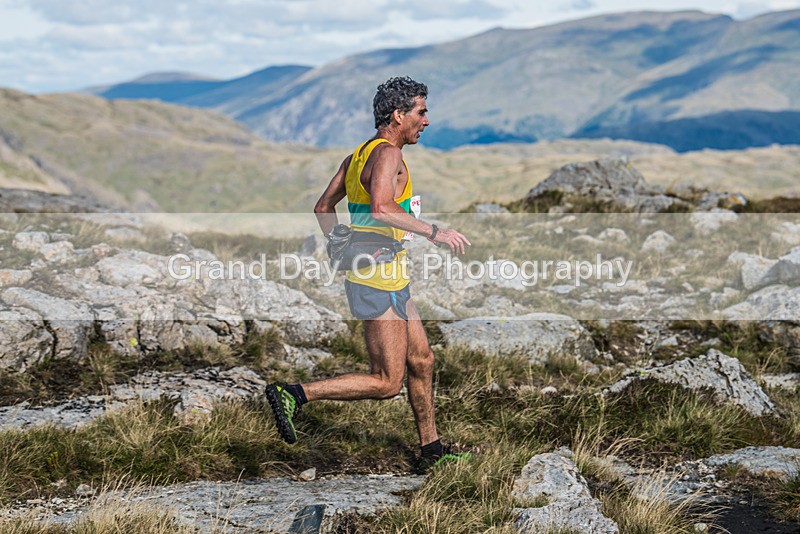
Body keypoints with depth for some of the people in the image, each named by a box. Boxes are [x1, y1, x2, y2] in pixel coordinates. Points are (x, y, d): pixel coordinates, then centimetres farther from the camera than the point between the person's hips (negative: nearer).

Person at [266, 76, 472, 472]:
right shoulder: (387, 153, -15)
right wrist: (434, 232, -28)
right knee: (386, 383, -6)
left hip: (389, 281, 10)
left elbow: (323, 208, 18)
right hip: (379, 282, -10)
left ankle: (430, 451, 25)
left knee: (422, 361, 16)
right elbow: (380, 208, -32)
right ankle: (292, 395, -6)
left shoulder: (358, 155, 14)